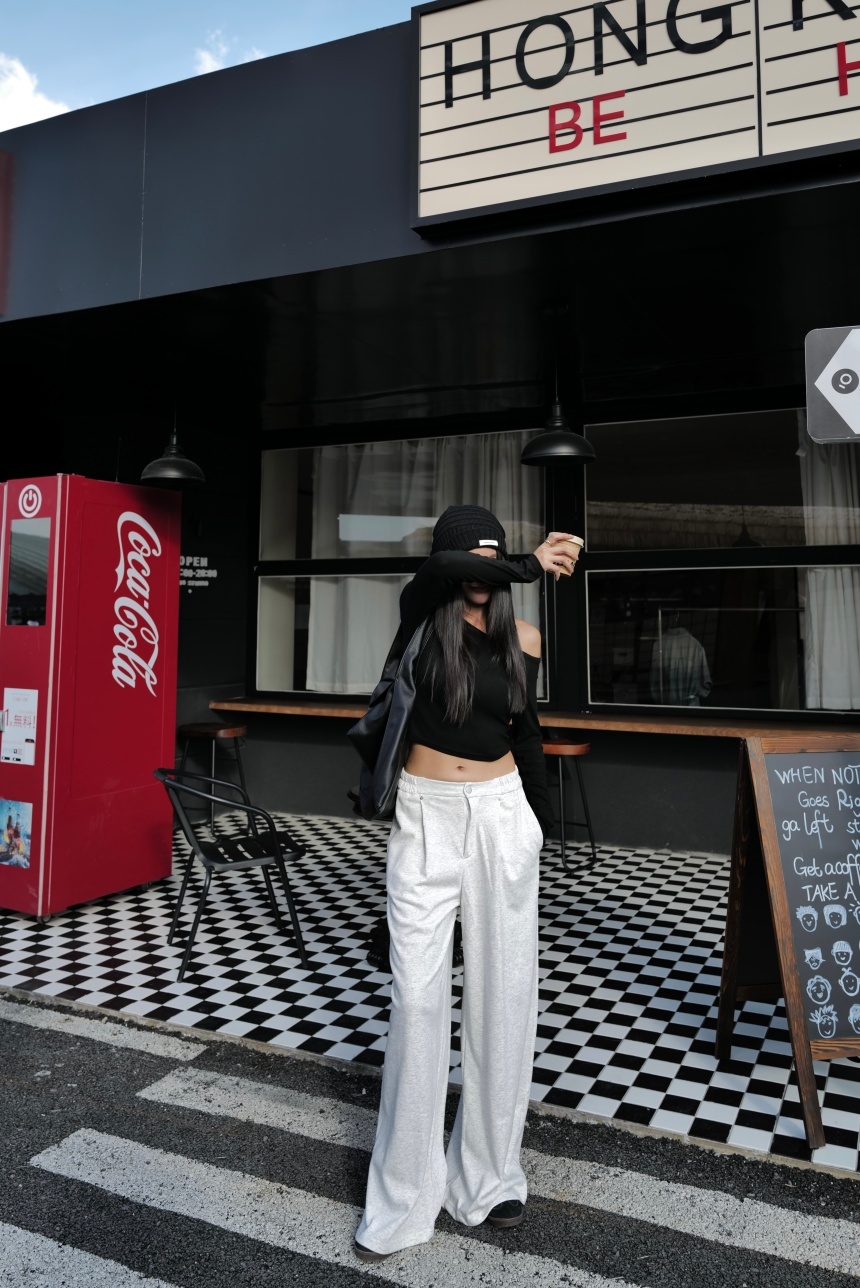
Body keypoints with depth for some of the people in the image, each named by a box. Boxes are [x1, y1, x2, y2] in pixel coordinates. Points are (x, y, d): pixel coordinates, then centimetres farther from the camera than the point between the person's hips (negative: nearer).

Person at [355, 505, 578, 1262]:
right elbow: (439, 568, -27)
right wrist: (531, 566, -19)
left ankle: (489, 1172, 29)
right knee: (418, 998, 1)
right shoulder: (423, 618, -3)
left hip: (501, 816, 2)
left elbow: (527, 735, 13)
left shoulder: (523, 638, 4)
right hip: (425, 818, -2)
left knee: (502, 994, 9)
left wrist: (545, 824, 18)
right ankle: (403, 1198, 17)